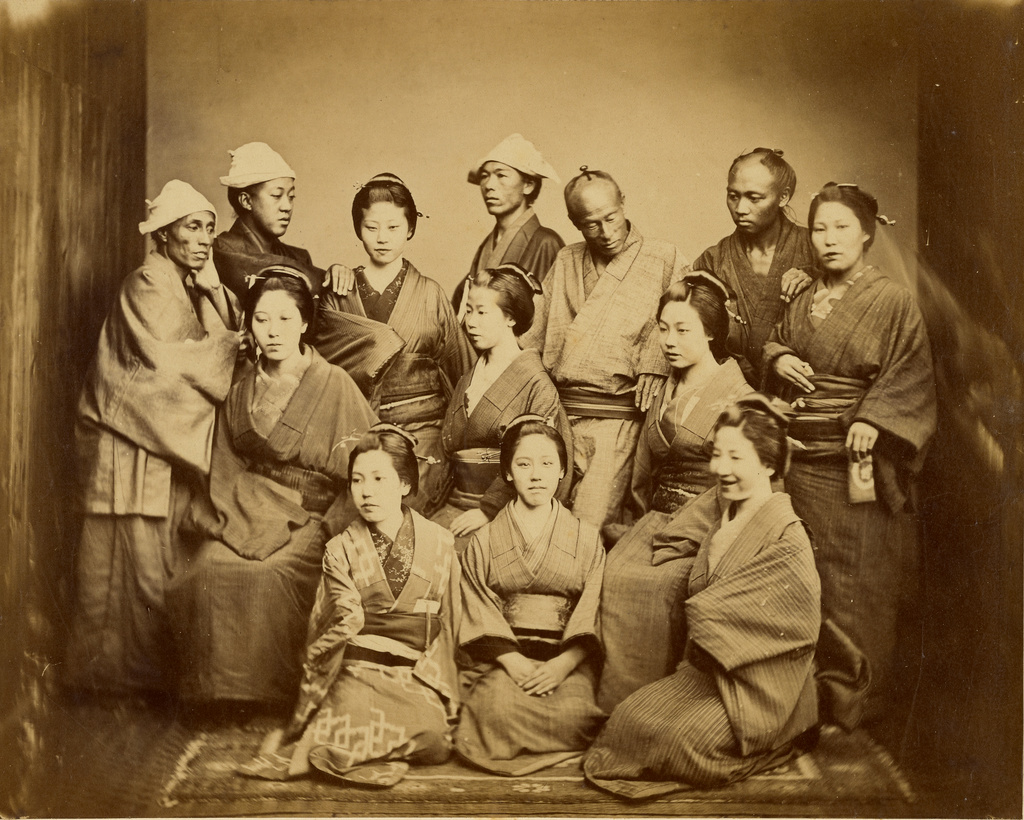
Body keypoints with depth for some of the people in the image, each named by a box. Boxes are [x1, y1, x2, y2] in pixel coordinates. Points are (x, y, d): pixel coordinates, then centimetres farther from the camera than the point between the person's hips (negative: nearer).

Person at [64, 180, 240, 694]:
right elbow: (178, 361, -17)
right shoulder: (148, 287, -10)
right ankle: (122, 672, 8)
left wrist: (210, 286, -3)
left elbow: (225, 336, 7)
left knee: (167, 565, 9)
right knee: (142, 563, -3)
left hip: (174, 447, 8)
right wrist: (240, 346, -10)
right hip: (136, 453, -8)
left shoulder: (190, 288, 16)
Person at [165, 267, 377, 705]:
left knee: (267, 572, -31)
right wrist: (228, 512, 0)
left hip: (310, 517, -4)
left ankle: (272, 691, -17)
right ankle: (216, 694, -12)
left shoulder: (335, 385, -1)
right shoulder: (241, 388, 13)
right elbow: (226, 465, 17)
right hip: (244, 511, 4)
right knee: (210, 566, -24)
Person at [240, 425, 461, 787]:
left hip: (417, 676, 2)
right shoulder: (341, 549, 5)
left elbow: (450, 622, 10)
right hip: (357, 672, -2)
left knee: (434, 740, -29)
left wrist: (445, 693, 7)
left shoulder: (439, 542, 6)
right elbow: (347, 618, -6)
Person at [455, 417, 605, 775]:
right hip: (504, 659, 0)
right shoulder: (483, 541, 13)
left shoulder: (586, 538, 13)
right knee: (499, 710, -34)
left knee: (572, 715, -32)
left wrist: (564, 663, -15)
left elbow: (592, 616, 3)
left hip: (567, 661, 1)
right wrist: (515, 662, -15)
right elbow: (481, 616, 3)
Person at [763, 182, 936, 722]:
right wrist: (778, 358, 0)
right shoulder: (804, 302, 12)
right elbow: (775, 342, 23)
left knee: (855, 581, 0)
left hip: (858, 460, -5)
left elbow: (910, 375, -9)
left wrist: (873, 420, -22)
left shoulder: (892, 301, -5)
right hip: (804, 460, 5)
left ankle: (859, 697, 13)